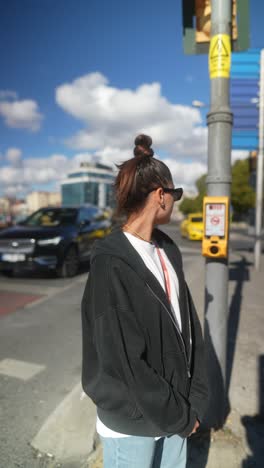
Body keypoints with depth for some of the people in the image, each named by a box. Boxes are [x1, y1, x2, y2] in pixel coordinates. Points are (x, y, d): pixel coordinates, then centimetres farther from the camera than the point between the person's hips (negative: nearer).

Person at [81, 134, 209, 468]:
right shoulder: (110, 265, -22)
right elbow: (122, 361, -21)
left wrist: (194, 400, -2)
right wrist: (181, 417, -10)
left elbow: (188, 323, 1)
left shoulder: (167, 250, -1)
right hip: (132, 421, -6)